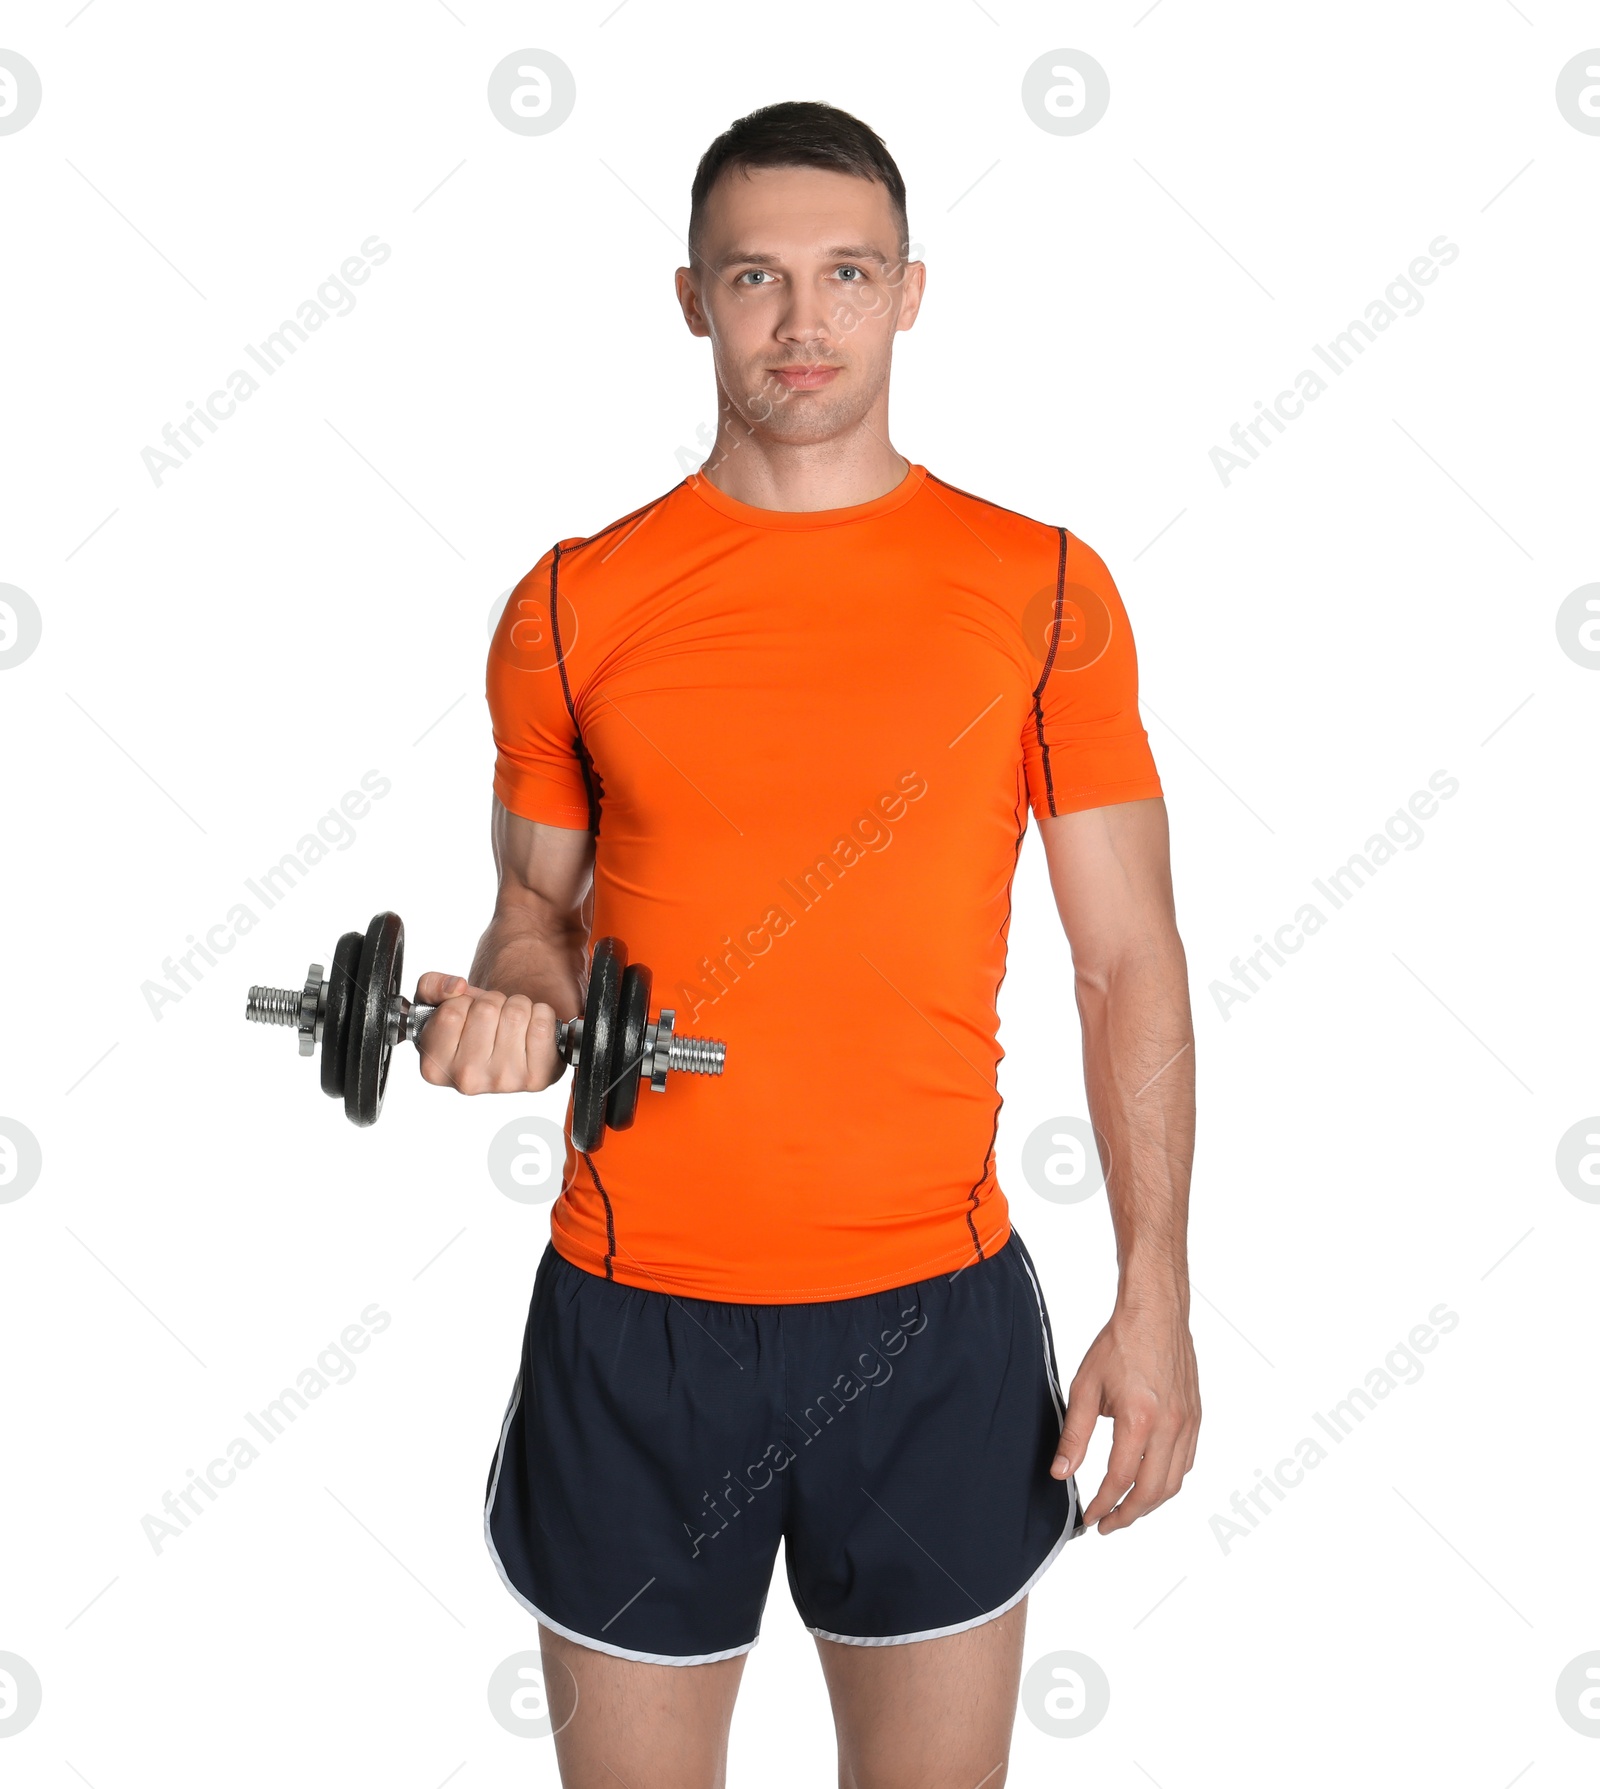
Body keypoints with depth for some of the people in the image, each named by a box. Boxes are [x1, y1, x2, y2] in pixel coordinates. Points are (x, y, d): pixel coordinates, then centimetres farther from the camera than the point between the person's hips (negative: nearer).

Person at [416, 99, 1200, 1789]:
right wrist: (508, 1004, -12)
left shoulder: (1043, 589, -1)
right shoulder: (574, 605, 1)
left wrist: (1155, 1296, -4)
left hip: (937, 1310, 0)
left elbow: (1129, 962, 1)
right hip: (634, 1316, 1)